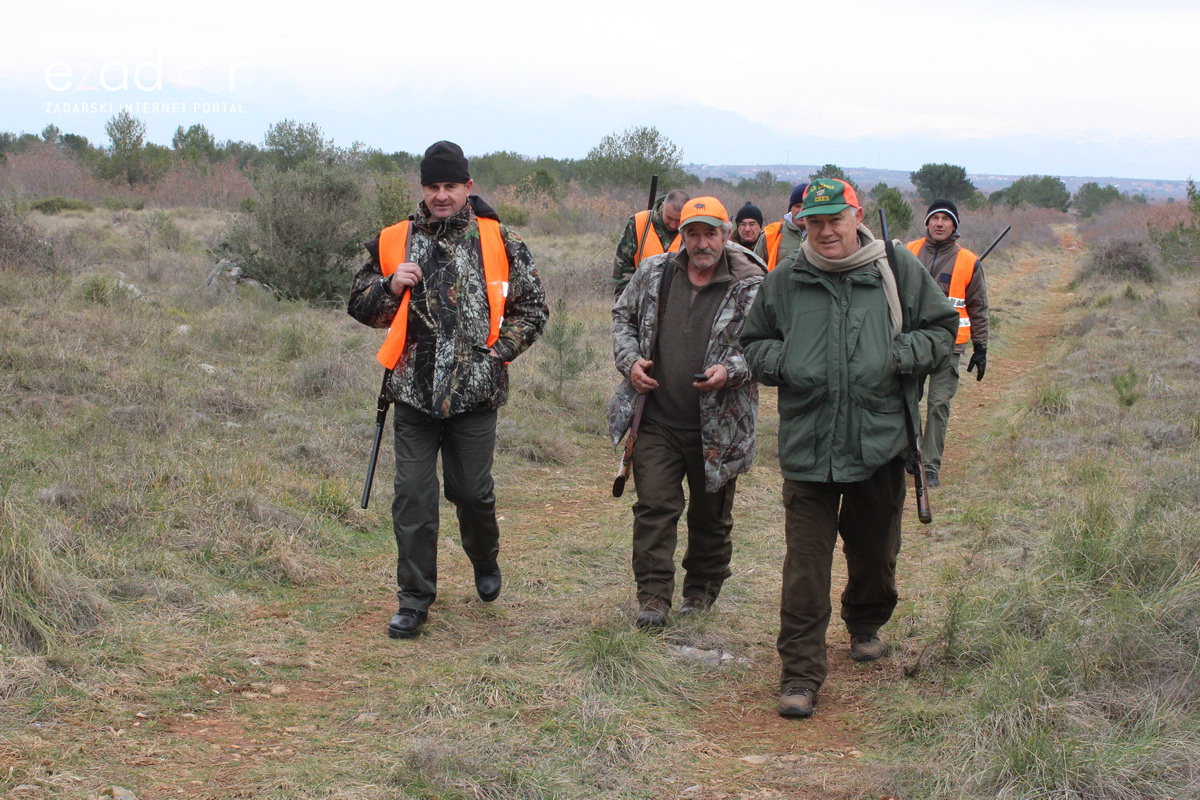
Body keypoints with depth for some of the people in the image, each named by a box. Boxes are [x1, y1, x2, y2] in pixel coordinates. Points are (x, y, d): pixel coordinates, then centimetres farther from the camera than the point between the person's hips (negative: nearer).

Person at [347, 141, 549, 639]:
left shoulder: (499, 242, 2)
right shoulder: (394, 242, 7)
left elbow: (532, 307, 8)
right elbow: (360, 306, 13)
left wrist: (498, 352, -4)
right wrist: (391, 286, -7)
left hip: (474, 392, -1)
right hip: (413, 392, 1)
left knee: (471, 491, 7)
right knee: (412, 497, -1)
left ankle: (485, 561, 38)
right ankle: (414, 601, 10)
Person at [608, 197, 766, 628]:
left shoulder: (750, 287, -7)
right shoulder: (654, 273, 4)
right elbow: (623, 317, 17)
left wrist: (730, 371, -24)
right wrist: (630, 360, -1)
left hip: (718, 427, -1)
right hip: (656, 420, 2)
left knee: (711, 516, 13)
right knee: (654, 507, -3)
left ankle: (701, 591, 31)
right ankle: (653, 595, 4)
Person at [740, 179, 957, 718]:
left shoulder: (897, 270, 1)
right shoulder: (783, 282, 4)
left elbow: (942, 328, 9)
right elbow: (753, 343, 16)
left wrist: (899, 356, -9)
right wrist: (781, 363, -6)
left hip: (880, 439, 1)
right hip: (807, 445, -1)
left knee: (874, 548, 19)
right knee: (805, 562, -7)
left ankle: (866, 624, 47)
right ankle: (800, 673, -3)